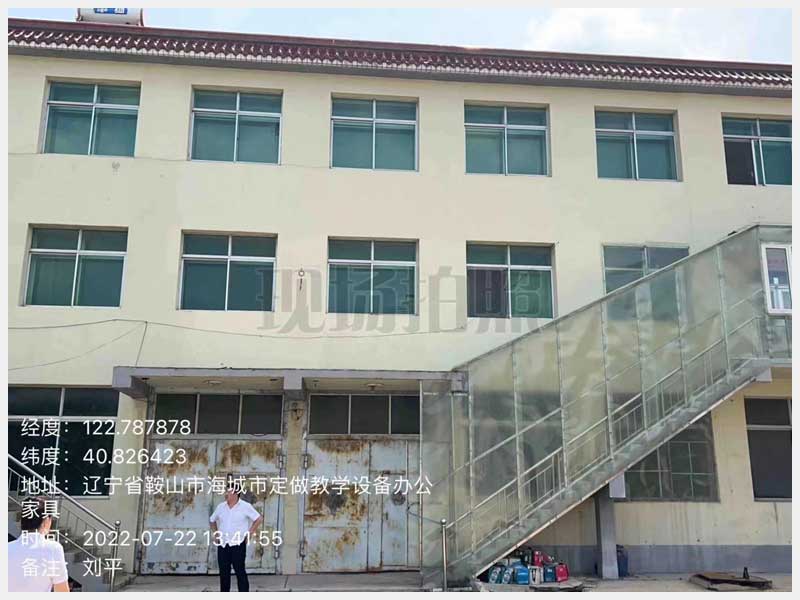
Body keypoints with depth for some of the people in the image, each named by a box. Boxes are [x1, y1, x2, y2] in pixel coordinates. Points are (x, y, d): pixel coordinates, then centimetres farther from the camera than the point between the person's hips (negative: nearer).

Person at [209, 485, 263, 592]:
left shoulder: (245, 506, -6)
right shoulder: (221, 507, 8)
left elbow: (259, 519, -4)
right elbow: (212, 520, 22)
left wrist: (250, 533, -7)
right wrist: (215, 534, 11)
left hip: (238, 545, -5)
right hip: (222, 545, 5)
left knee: (240, 572, -3)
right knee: (224, 573, 9)